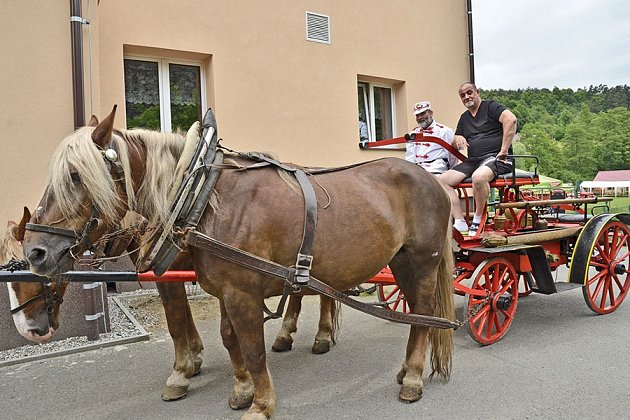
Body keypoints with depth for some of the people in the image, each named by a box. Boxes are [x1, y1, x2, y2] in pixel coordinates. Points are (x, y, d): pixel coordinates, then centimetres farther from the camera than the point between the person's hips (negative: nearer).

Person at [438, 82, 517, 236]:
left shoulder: (491, 107, 3)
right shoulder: (464, 118, 24)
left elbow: (511, 119, -17)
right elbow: (454, 146, 29)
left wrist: (504, 150, -21)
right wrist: (457, 139, 3)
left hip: (495, 158, -7)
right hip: (472, 160, 7)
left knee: (479, 177, -40)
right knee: (442, 180, -13)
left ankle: (477, 220, -19)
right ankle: (460, 223, -16)